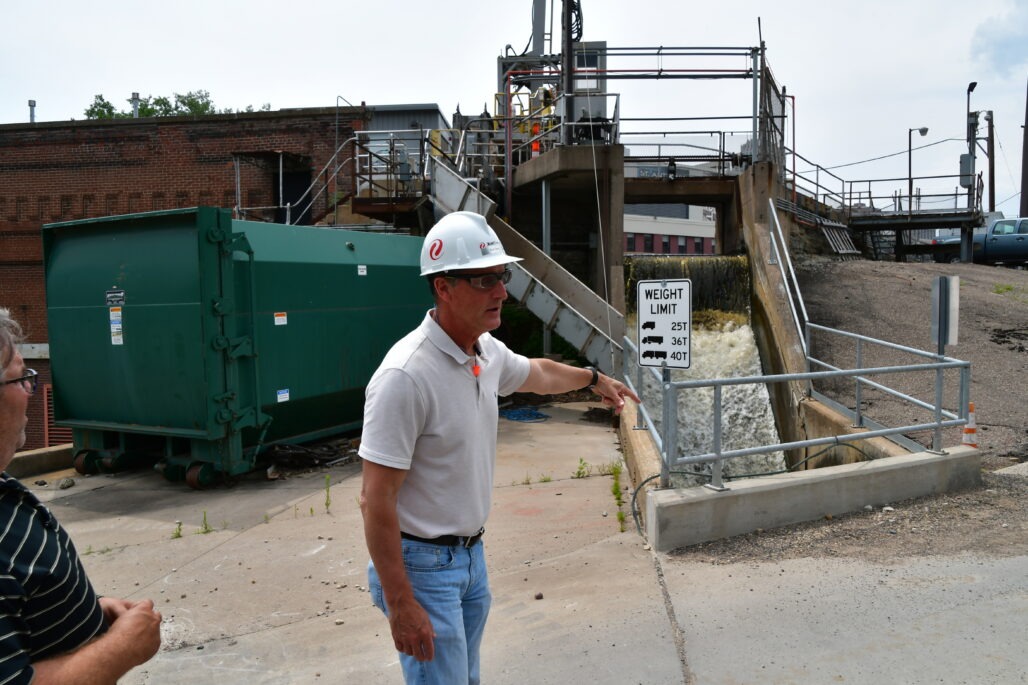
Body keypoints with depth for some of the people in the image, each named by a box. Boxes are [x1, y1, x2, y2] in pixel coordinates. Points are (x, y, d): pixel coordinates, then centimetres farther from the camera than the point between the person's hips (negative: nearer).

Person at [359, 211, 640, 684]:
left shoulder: (488, 351, -1)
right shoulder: (407, 375, -26)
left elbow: (537, 374, 24)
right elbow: (375, 499, -24)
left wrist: (594, 378, 38)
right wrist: (399, 603, -21)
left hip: (472, 555, 8)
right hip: (422, 563, -8)